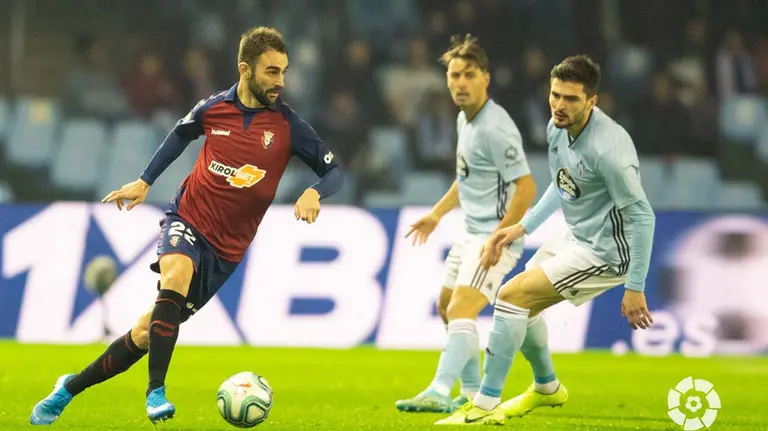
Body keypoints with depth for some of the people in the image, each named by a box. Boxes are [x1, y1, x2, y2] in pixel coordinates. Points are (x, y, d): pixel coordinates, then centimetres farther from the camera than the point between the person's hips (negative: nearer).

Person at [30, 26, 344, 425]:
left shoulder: (287, 125, -8)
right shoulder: (214, 108, -3)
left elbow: (334, 172, -4)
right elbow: (181, 134, 19)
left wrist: (314, 192, -26)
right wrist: (144, 181, 17)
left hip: (225, 248, 0)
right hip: (186, 219, 0)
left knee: (147, 333, 1)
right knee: (177, 271, -36)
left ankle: (71, 387, 21)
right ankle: (156, 391, -32)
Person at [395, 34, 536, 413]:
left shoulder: (495, 129, -20)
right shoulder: (464, 119, 10)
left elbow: (526, 187, -23)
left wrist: (498, 239, -23)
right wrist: (436, 214, 23)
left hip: (496, 236, -11)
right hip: (471, 234, 11)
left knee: (462, 310, -22)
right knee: (446, 306, 20)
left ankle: (439, 393, -31)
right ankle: (472, 393, 29)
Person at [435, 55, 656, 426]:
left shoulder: (607, 148, -30)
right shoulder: (557, 128, -3)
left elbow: (642, 216, -25)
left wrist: (635, 289, -24)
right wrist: (523, 227, 13)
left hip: (604, 252, -9)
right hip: (576, 238, 9)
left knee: (512, 297, -15)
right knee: (522, 305, 21)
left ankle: (486, 405, -7)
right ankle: (546, 388, 46)